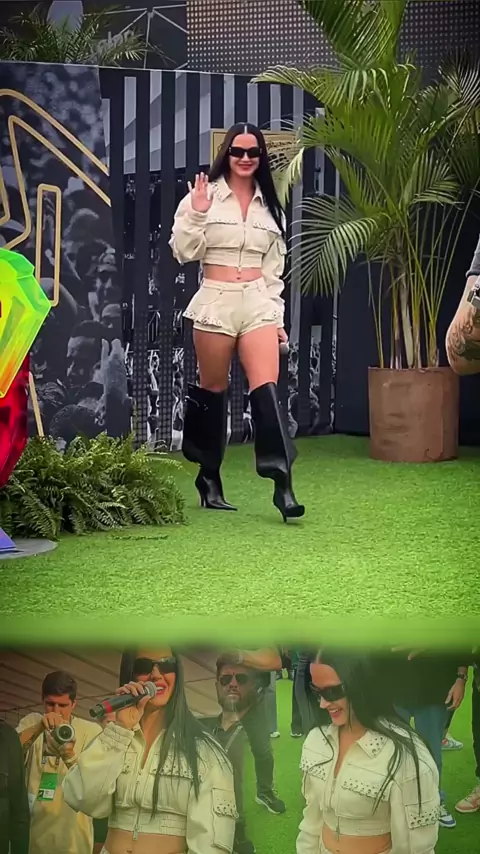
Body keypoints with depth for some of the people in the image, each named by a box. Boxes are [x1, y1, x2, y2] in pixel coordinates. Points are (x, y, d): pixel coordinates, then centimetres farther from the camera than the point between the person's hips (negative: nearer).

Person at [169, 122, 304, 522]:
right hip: (215, 301, -2)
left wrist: (277, 316, 13)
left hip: (258, 302, 2)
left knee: (266, 389, -11)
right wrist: (196, 214, -17)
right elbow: (184, 252, -3)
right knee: (213, 389, 7)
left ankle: (283, 484, -17)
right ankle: (209, 477, 23)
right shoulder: (205, 195, 1)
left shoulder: (270, 206, 14)